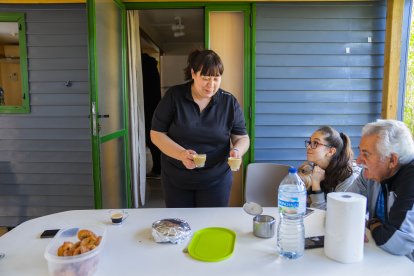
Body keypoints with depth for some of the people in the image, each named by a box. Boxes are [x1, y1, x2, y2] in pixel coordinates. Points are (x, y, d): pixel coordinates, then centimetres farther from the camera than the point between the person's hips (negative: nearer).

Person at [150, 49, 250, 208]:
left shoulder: (230, 102, -5)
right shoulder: (174, 96, -9)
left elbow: (242, 137, 0)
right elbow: (156, 134, -7)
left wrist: (237, 151, -23)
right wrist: (181, 154, -23)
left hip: (216, 179, 0)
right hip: (176, 179, 0)